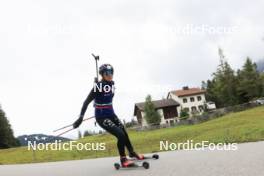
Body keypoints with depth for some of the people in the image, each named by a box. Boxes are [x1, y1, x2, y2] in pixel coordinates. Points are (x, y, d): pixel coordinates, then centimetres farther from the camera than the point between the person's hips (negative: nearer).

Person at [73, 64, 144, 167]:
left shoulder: (111, 84, 0)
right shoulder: (98, 87, -22)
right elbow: (87, 101, -22)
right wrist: (81, 117, -29)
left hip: (111, 114, 7)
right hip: (102, 117, -7)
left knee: (124, 132, 16)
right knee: (120, 135, -15)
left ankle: (132, 153, 39)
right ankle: (123, 160, 5)